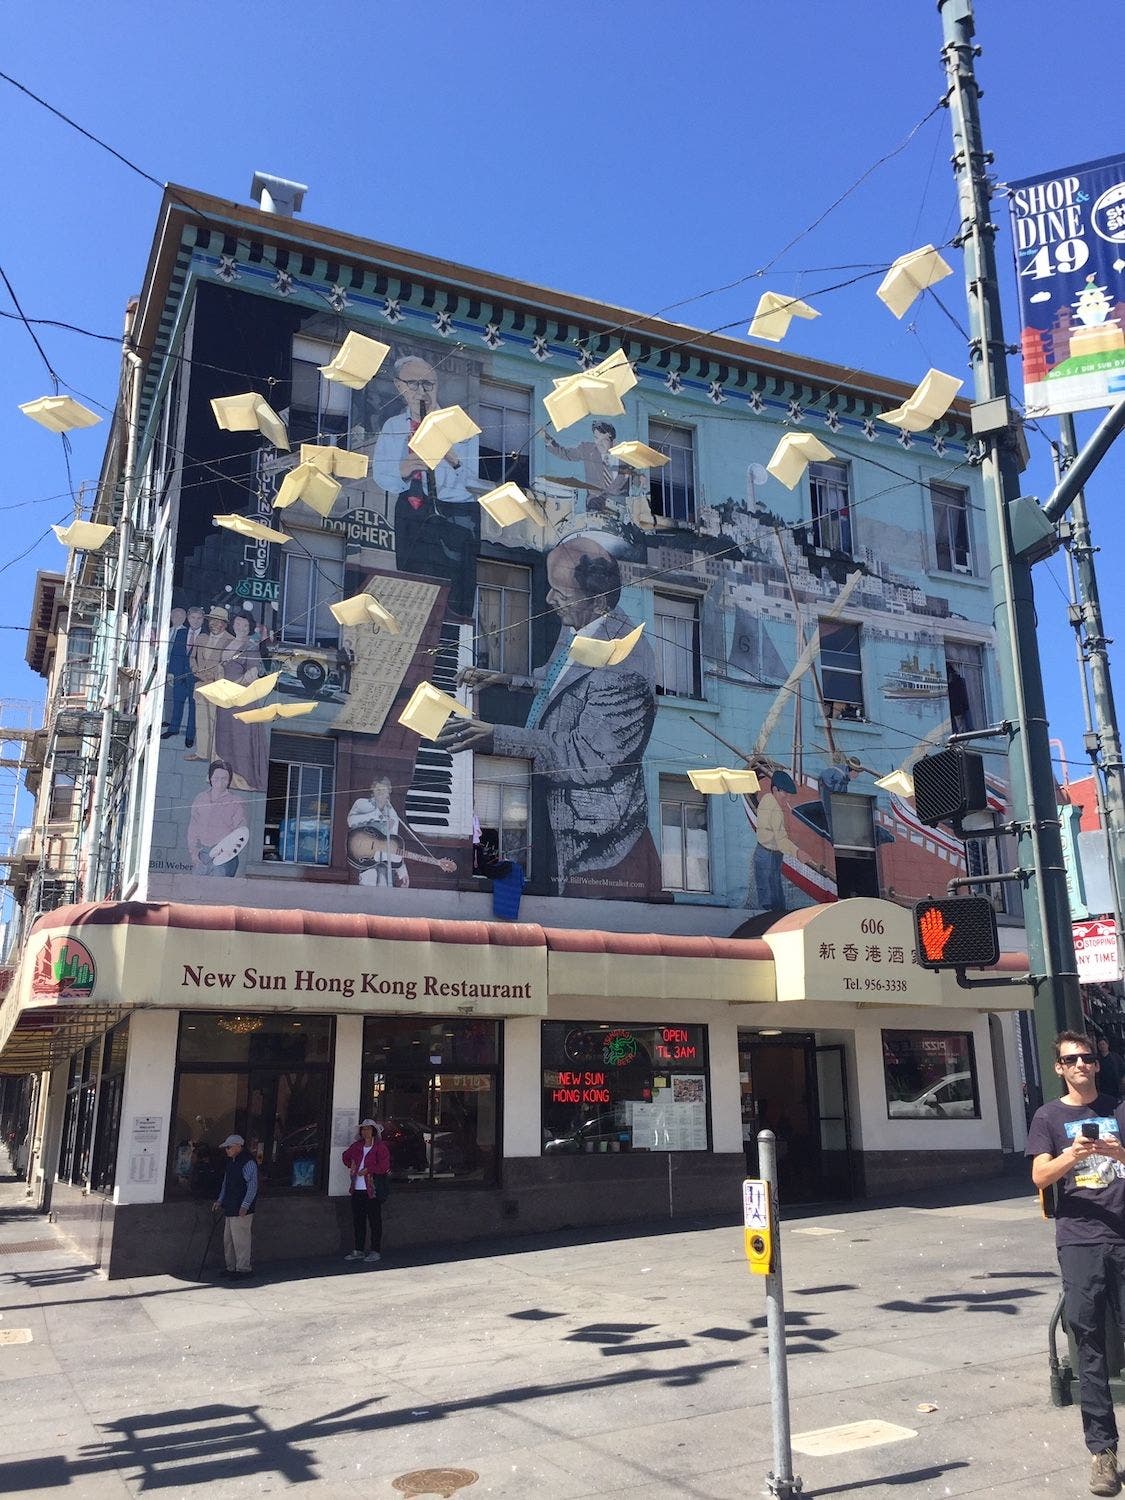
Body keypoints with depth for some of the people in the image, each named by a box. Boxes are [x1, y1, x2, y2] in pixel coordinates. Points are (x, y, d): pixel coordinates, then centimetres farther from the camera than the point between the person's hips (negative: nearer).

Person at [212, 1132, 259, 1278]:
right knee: (228, 1239, 15)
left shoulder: (248, 1163, -15)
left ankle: (244, 1269, 4)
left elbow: (252, 1186, -18)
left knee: (240, 1239, -5)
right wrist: (220, 1200, 18)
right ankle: (231, 1268, 25)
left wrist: (245, 1206, -22)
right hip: (230, 1208, 10)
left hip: (241, 1210, -10)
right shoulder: (230, 1162, 14)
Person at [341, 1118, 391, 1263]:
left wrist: (368, 1170, -15)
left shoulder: (380, 1147, -6)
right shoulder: (357, 1146, 12)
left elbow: (384, 1166, -15)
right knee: (358, 1220, 12)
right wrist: (351, 1164, 11)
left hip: (372, 1190, -6)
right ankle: (358, 1251, 22)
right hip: (357, 1190, 6)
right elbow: (346, 1156, 29)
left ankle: (375, 1251, 6)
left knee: (374, 1221, 0)